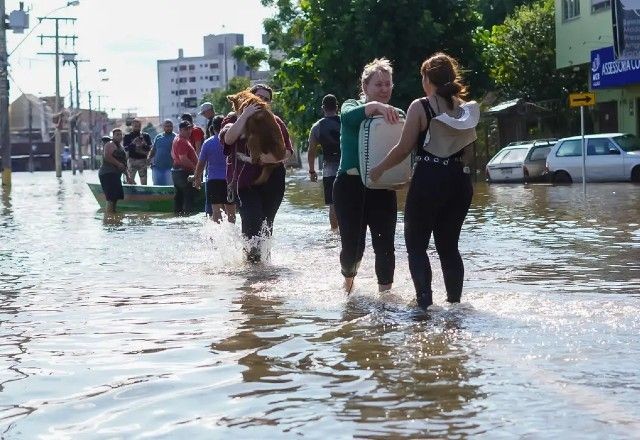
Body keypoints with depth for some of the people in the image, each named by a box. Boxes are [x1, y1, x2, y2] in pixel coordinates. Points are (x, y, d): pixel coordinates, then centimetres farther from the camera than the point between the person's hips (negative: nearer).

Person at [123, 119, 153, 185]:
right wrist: (133, 144, -19)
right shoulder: (127, 136, 8)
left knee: (144, 182, -2)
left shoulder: (146, 136, 11)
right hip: (132, 160, -1)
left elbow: (150, 148, 3)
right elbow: (125, 149, -3)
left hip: (142, 160, 1)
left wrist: (144, 145, -18)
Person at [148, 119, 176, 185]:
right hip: (157, 167, 5)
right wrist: (149, 157, 2)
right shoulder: (158, 137, 13)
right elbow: (153, 149, 18)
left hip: (169, 167, -5)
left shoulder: (175, 137, -2)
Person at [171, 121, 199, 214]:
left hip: (176, 170, 11)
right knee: (189, 196, -9)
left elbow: (173, 155, 28)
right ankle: (188, 213, -10)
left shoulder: (177, 139, 18)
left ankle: (177, 211, 15)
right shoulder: (182, 141, -17)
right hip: (185, 171, -11)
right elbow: (183, 159, -24)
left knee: (179, 195, 12)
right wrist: (194, 167, -18)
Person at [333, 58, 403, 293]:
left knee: (385, 245, -5)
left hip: (382, 188, 2)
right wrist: (375, 106, -43)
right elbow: (349, 116, -25)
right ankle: (348, 282, 31)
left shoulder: (396, 115, 10)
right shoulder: (353, 106, 1)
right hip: (351, 185, -2)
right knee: (352, 245, 1)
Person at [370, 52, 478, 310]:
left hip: (428, 180, -5)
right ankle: (455, 302, 15)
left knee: (416, 244, 5)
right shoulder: (464, 108, 7)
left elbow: (404, 149, -7)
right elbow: (467, 148, 13)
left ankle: (425, 303, -7)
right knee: (449, 246, 15)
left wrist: (379, 169, 6)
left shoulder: (420, 107, -8)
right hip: (459, 180, 5)